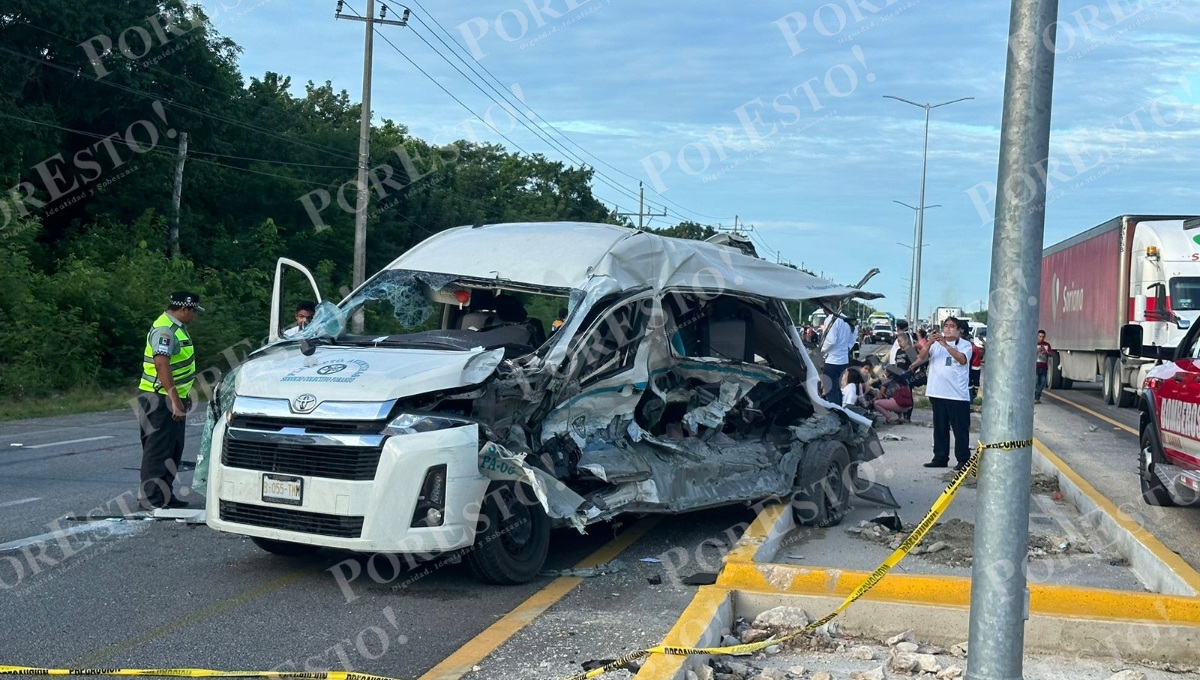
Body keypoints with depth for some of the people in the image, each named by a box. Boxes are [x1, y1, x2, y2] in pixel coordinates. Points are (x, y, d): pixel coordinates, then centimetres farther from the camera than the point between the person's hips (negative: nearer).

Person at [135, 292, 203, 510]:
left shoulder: (176, 328, 16)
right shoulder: (165, 330, -18)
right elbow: (162, 364, -27)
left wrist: (184, 395, 26)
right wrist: (175, 399, -30)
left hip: (173, 399, 11)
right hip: (160, 399, -11)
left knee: (173, 449, 14)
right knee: (158, 449, -6)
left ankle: (165, 495, 21)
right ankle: (150, 497, -2)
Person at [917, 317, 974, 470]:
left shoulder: (965, 345, 1)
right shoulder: (935, 343, 9)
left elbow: (962, 359, -18)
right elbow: (921, 357, -4)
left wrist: (945, 344, -28)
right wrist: (929, 343, -23)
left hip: (958, 395, -3)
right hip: (937, 393, 3)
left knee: (961, 429, 0)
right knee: (940, 428, 9)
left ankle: (963, 460, 4)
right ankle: (940, 458, 16)